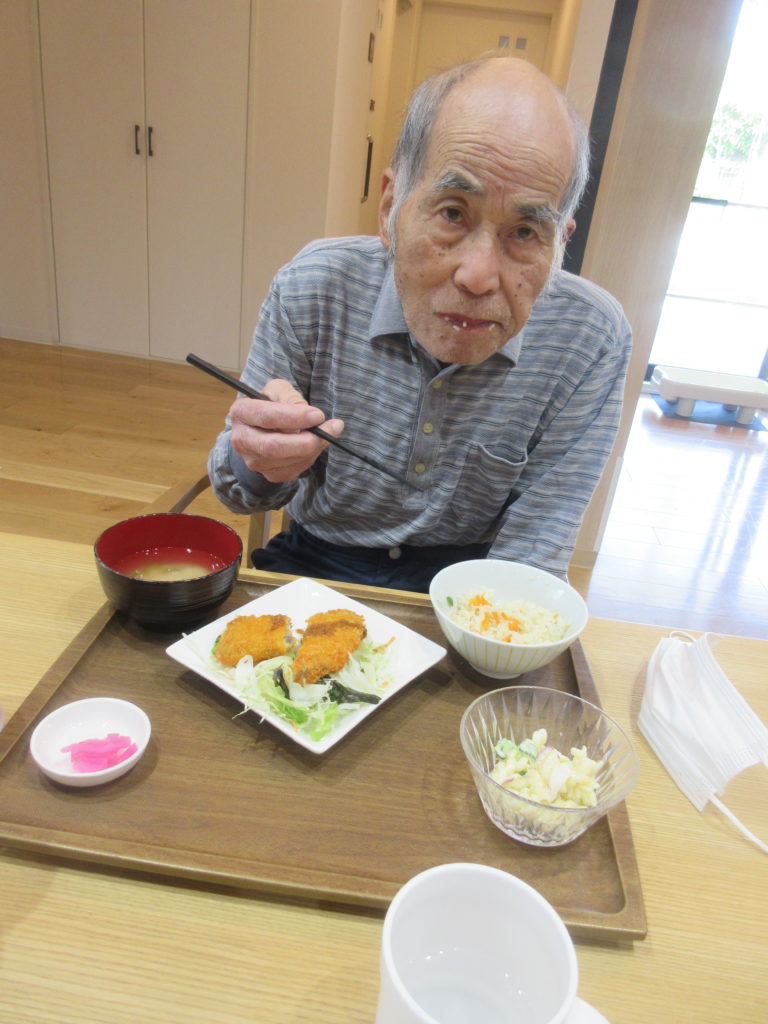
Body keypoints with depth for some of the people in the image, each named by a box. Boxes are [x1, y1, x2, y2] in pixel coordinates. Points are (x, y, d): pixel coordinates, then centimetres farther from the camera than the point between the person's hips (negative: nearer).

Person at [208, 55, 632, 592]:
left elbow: (530, 559, -12)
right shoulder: (312, 290, -16)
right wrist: (259, 465, -27)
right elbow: (240, 488, -3)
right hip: (316, 564, 1)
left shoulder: (592, 340, -18)